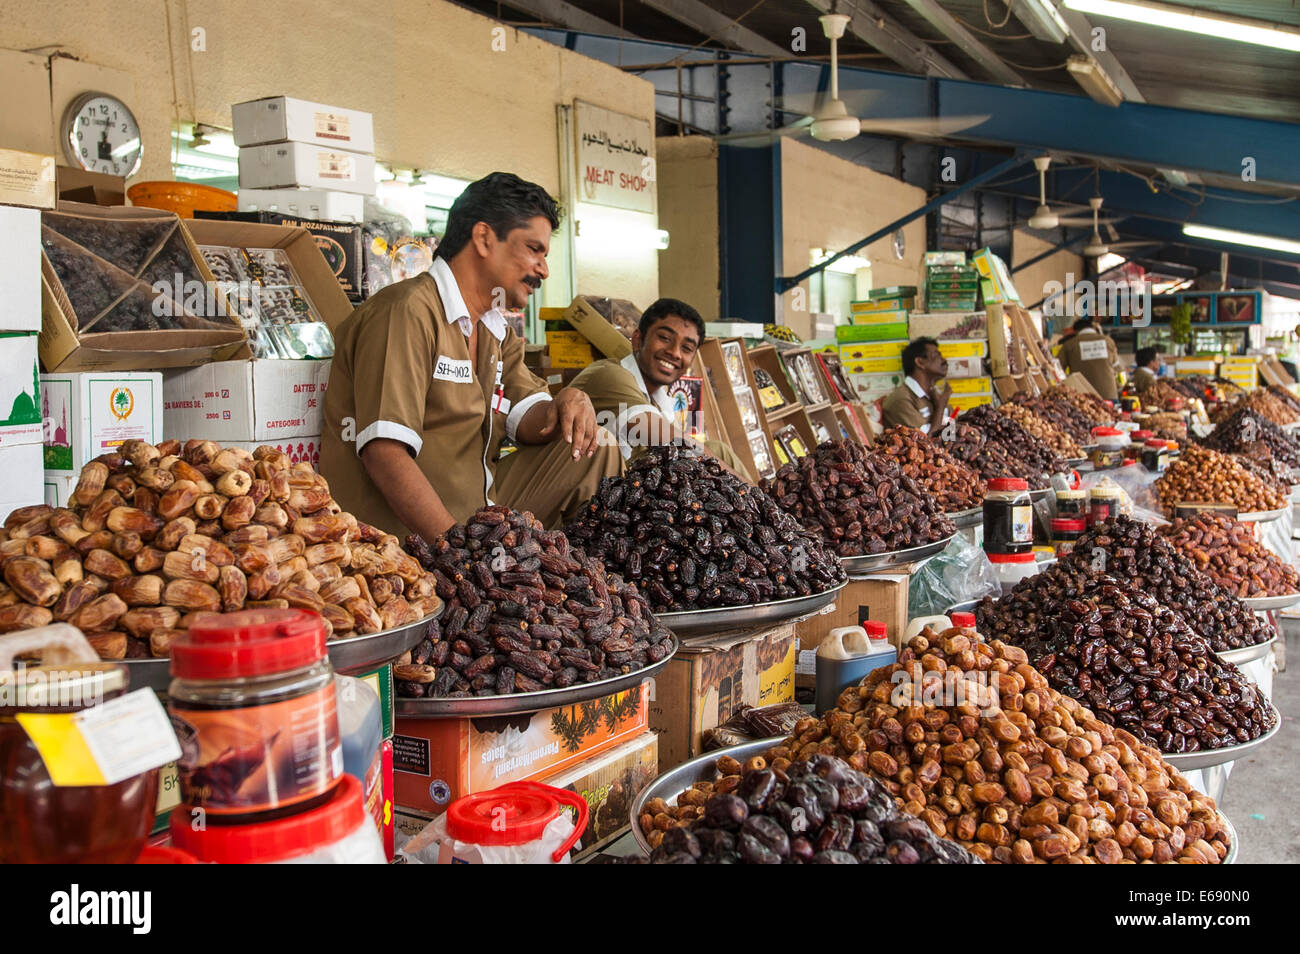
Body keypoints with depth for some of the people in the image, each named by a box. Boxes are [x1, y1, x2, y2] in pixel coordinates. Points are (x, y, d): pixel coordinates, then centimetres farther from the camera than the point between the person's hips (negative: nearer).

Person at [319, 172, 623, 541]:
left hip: (481, 517, 9)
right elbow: (383, 452, -24)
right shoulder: (408, 312, -15)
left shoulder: (497, 332, 17)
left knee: (594, 451, 3)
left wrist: (567, 404, -13)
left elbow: (526, 422, 11)